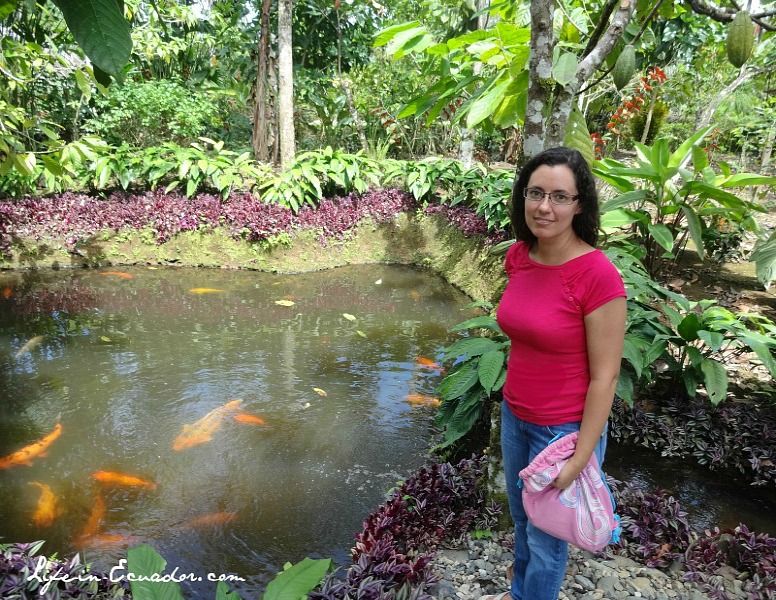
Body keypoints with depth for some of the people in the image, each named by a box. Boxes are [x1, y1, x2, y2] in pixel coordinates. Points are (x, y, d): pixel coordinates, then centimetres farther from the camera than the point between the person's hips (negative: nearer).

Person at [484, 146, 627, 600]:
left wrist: (580, 458, -15)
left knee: (545, 536, 17)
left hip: (565, 427, -6)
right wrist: (513, 400, 15)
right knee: (521, 518, 29)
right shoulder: (519, 256, -5)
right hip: (515, 414, 7)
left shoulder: (598, 275, -25)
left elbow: (604, 377, -19)